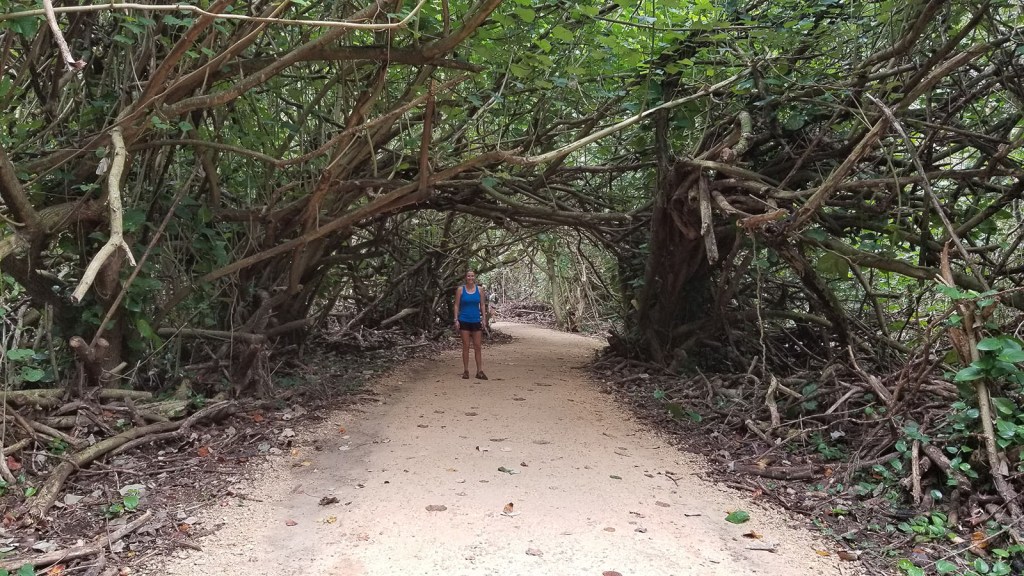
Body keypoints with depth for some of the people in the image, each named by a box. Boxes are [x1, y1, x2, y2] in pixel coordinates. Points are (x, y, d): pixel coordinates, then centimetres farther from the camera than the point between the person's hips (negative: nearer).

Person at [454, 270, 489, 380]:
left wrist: (484, 319, 1)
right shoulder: (460, 289, -1)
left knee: (477, 347, 3)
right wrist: (456, 320, -6)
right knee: (465, 346, 1)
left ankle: (479, 371, 7)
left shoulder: (479, 289, 4)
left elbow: (482, 305, 8)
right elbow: (457, 305, 0)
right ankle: (466, 371, 8)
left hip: (476, 321, 2)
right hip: (464, 321, -2)